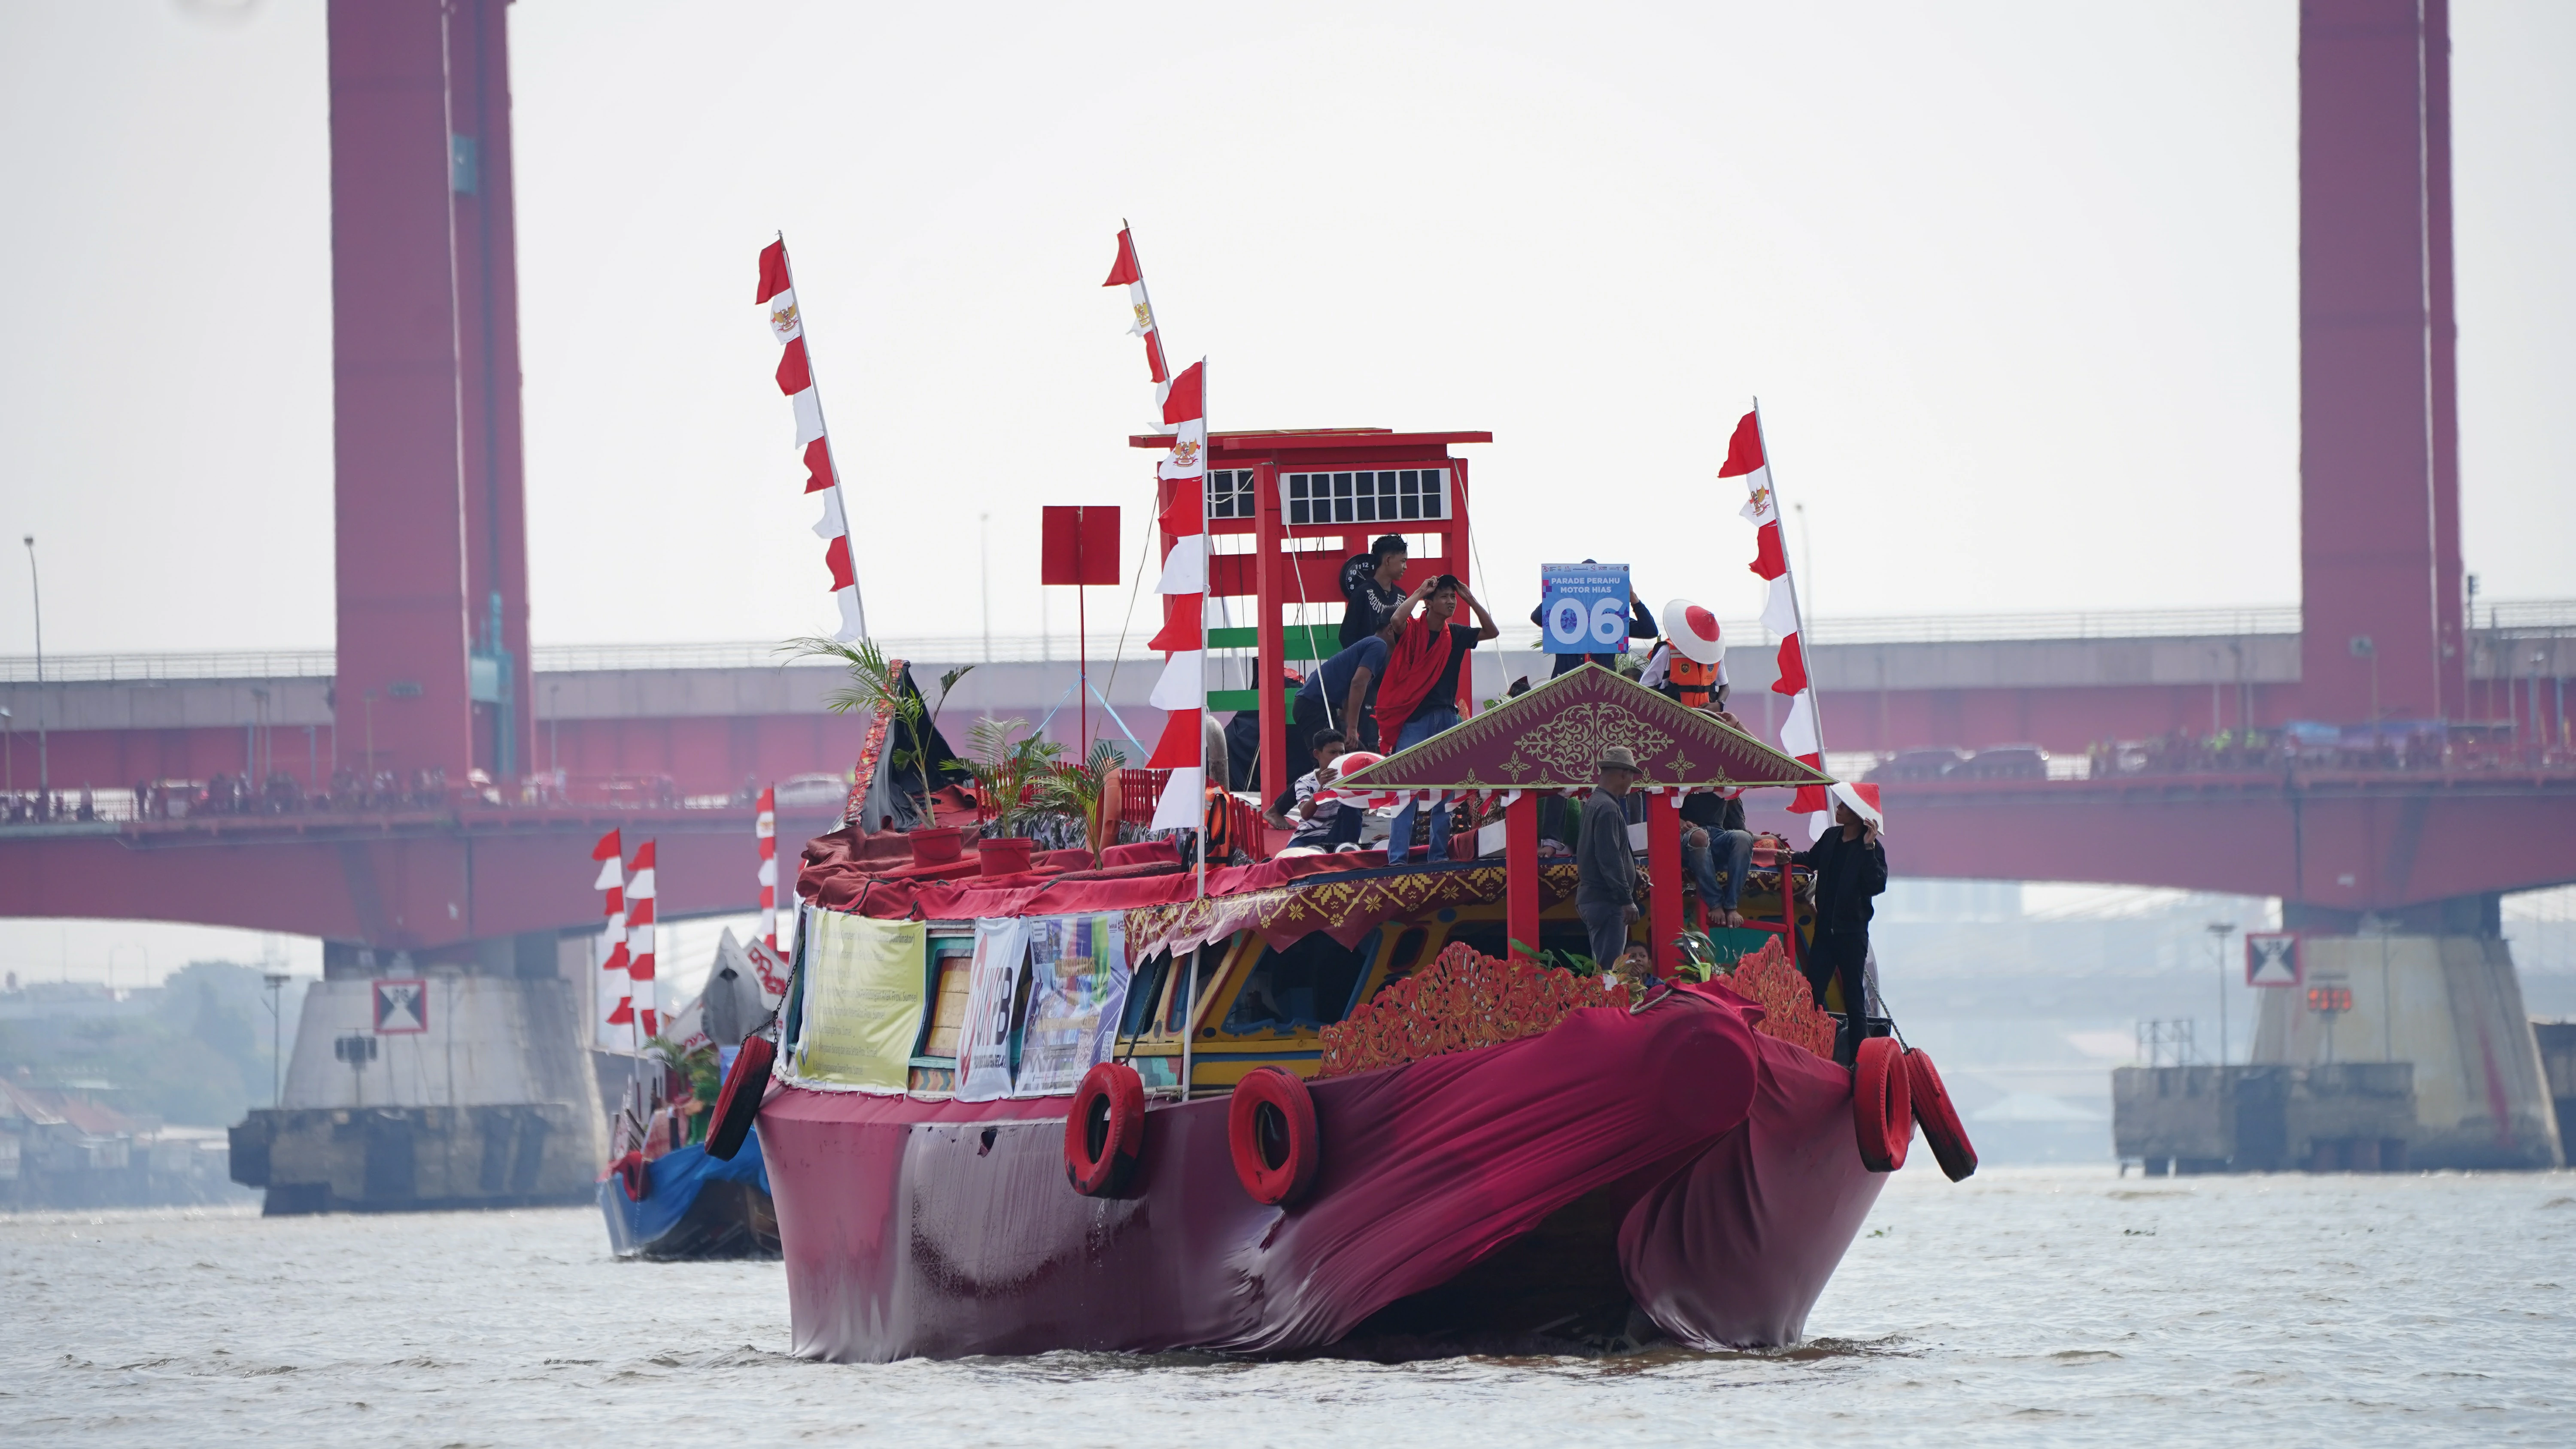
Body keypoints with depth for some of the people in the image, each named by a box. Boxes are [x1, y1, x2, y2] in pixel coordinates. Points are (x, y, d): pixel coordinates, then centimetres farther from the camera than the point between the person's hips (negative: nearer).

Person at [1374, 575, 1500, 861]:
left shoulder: (1455, 635, 10)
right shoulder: (1413, 632, -6)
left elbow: (1492, 632, 12)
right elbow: (1397, 620, -27)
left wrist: (1471, 600, 3)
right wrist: (1420, 592, -15)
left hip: (1447, 717, 5)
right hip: (1415, 717, -5)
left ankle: (1439, 853, 12)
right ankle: (1397, 857, -11)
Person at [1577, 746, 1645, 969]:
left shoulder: (1594, 804, 16)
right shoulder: (1608, 809, -16)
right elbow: (1610, 859, -21)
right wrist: (1626, 900, -20)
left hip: (1590, 898, 10)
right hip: (1606, 901, -10)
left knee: (1602, 965, 13)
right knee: (1609, 969, -12)